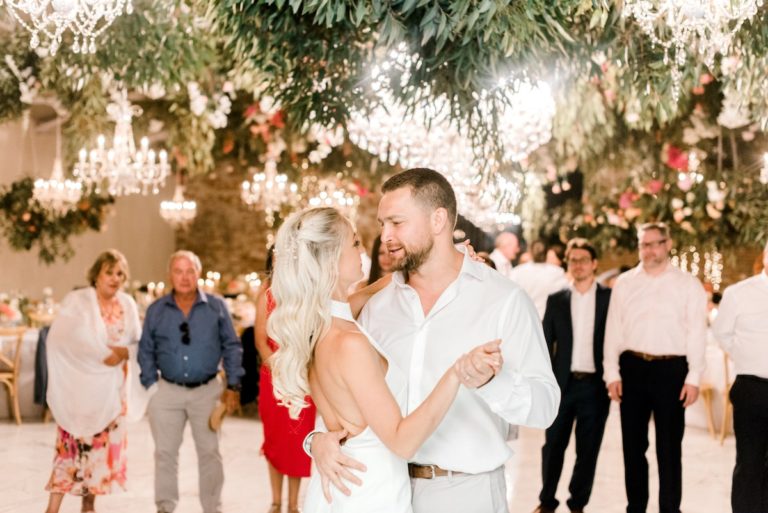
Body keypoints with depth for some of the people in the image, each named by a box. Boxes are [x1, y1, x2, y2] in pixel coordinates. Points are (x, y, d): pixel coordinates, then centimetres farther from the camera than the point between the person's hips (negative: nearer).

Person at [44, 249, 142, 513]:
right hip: (80, 383, -4)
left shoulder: (128, 304, 6)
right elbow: (61, 338, -17)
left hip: (112, 385, 4)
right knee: (72, 442, -7)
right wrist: (100, 354, -21)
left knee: (105, 442, 7)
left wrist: (125, 352, -13)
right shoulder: (76, 300, -7)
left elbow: (139, 342, 10)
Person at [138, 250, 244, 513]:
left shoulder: (216, 307, -1)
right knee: (165, 453, 8)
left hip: (207, 392, -1)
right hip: (168, 392, 1)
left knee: (209, 452, 5)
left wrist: (232, 386, -1)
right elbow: (146, 351, 9)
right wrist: (152, 385, 1)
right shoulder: (156, 310, 2)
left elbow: (232, 347, 3)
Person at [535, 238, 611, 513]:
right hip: (562, 383, 1)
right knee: (553, 445, 6)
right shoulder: (556, 300, 7)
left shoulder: (610, 297, 2)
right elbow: (546, 343, 7)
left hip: (595, 385, -1)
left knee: (588, 448, 6)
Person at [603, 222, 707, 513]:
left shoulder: (688, 285, 1)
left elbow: (697, 334, -1)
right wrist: (612, 373, 0)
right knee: (633, 444, 10)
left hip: (671, 369, -2)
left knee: (669, 447, 2)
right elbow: (613, 330, 6)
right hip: (633, 368, 2)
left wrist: (693, 378, -7)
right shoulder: (625, 283, 7)